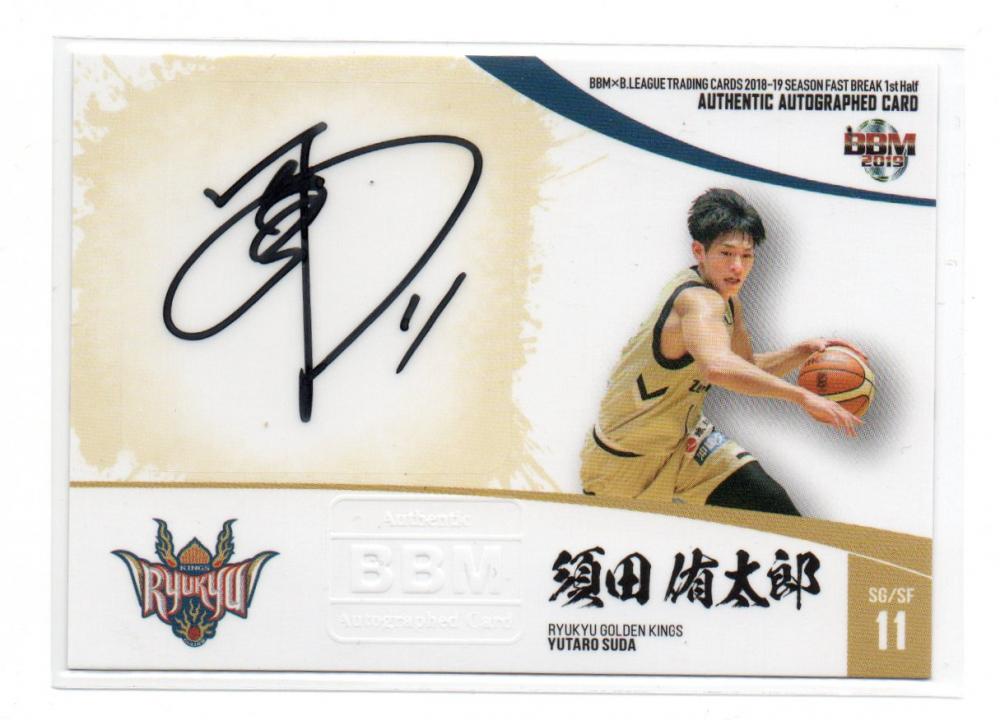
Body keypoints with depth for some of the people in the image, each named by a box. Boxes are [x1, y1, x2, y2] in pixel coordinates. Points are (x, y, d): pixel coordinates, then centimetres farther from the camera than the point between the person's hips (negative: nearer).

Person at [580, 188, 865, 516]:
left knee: (771, 505, -7)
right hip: (622, 460, -7)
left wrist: (803, 351, -4)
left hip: (683, 441, 7)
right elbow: (717, 366, -54)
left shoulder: (726, 301, -2)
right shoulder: (699, 302, -32)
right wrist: (801, 396, -53)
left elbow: (747, 368, 13)